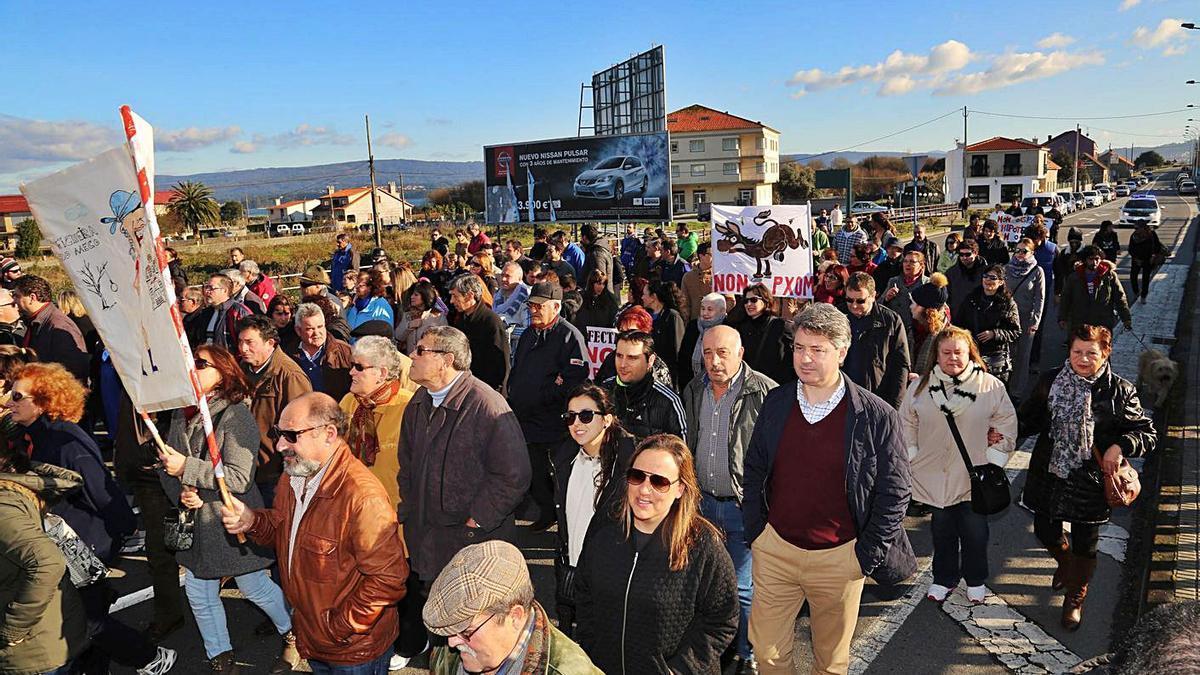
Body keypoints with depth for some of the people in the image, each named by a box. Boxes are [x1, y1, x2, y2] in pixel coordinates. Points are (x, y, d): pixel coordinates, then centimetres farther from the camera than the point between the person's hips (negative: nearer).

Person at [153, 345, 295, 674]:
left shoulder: (236, 414, -18)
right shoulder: (181, 415, 4)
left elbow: (240, 478, -23)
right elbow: (167, 466, 8)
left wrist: (187, 467, -25)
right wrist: (180, 491, -12)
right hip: (195, 521, 7)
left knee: (254, 586, 8)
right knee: (199, 594, 16)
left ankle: (294, 635, 34)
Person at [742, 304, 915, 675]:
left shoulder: (877, 416, -11)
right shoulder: (776, 403, -1)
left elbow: (893, 492, -6)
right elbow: (754, 470, 8)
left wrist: (866, 557, -7)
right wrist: (756, 532, 3)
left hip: (839, 558, -2)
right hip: (775, 550, 2)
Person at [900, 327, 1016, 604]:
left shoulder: (991, 386, -6)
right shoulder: (921, 386, -1)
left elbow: (1006, 424, 1)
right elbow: (907, 422, 8)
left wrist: (993, 461, -4)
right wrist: (913, 456, 3)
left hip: (974, 477, -1)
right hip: (935, 475, 2)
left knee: (975, 532, 11)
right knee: (942, 530, 15)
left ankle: (976, 581, 32)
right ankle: (944, 578, 32)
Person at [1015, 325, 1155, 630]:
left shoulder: (1120, 391, -10)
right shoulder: (1051, 381, -4)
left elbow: (1148, 434, -3)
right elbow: (1030, 418, 7)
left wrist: (1120, 446, -22)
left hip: (1090, 481, -2)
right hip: (1048, 475, 3)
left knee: (1084, 544, 12)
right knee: (1045, 532, 17)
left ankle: (1076, 595, 39)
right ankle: (1065, 563, 53)